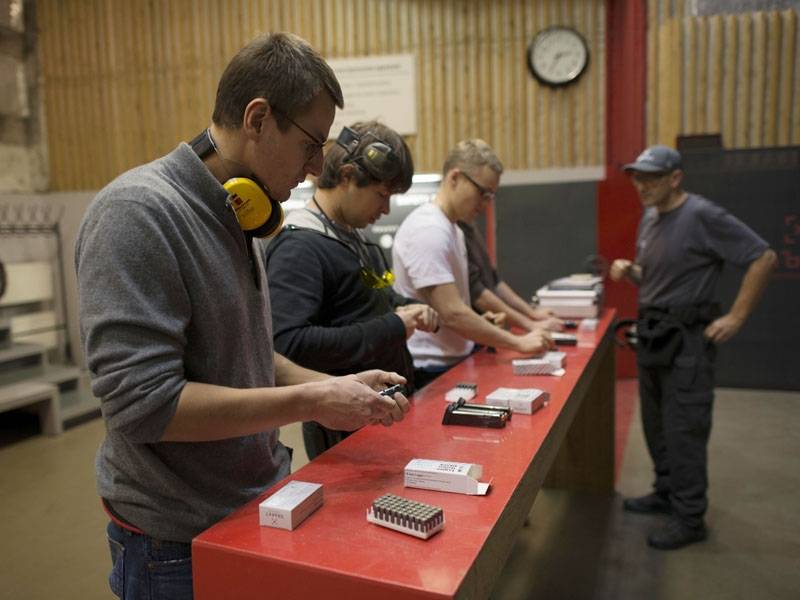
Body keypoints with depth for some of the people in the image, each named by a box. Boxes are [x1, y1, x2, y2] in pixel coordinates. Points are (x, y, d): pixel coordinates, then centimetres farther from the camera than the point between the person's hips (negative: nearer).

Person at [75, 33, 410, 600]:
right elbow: (143, 402, -27)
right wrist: (310, 402, -24)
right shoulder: (139, 212, -22)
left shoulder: (229, 217, 5)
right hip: (179, 543, -8)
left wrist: (336, 385, -1)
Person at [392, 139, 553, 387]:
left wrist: (483, 322, 7)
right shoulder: (428, 231, -18)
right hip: (431, 371, -9)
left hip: (454, 363, 9)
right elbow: (452, 314, -23)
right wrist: (519, 343, -18)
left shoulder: (452, 228, 13)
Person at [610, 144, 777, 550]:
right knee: (656, 424, 16)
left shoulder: (702, 216, -15)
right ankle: (666, 493, 32)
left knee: (683, 431, -3)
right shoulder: (649, 218, 10)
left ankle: (689, 519, 10)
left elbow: (764, 258, -14)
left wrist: (737, 316, -15)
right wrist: (629, 271, 0)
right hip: (652, 333, 8)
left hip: (686, 338, -8)